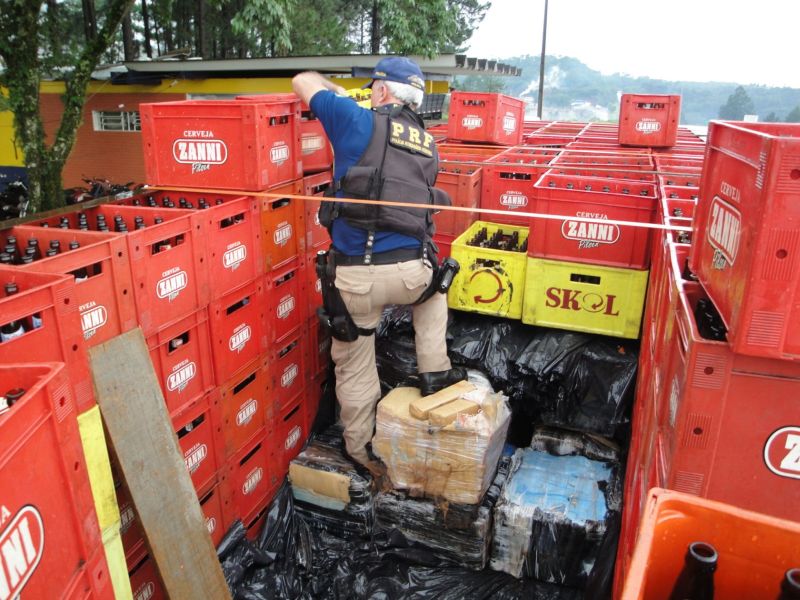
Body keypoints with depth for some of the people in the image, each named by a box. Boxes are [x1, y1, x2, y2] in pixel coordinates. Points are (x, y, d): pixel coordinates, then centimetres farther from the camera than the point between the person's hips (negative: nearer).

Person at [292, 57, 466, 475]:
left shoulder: (359, 122, 1)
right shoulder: (427, 143, 15)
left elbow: (303, 81, 13)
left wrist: (338, 92, 32)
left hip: (356, 275, -3)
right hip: (410, 271, 4)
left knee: (354, 366, 15)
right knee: (433, 285, 39)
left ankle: (361, 449, 32)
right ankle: (434, 371, 36)